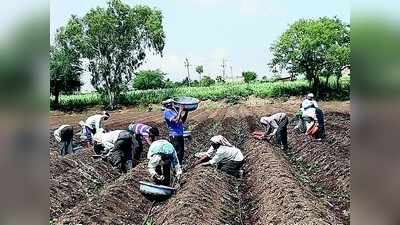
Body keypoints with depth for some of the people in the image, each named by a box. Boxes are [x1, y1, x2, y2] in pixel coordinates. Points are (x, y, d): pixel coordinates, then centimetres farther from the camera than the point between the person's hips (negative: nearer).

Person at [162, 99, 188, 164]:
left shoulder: (173, 110, 14)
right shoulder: (167, 112, -11)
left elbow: (182, 120, 20)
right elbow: (176, 121, -24)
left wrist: (186, 112, 9)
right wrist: (180, 111, -17)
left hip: (180, 135, 9)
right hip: (175, 136, -9)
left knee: (181, 152, 16)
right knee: (178, 153, -6)